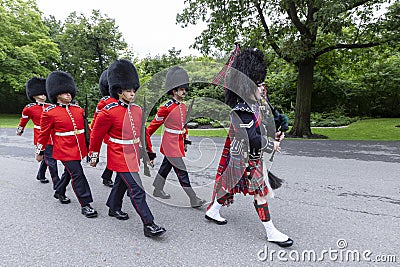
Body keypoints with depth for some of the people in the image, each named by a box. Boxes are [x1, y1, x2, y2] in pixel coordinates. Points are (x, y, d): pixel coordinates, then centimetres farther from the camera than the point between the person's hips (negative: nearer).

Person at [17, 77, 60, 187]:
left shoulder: (50, 106, 5)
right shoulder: (29, 108, -6)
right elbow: (23, 119, 12)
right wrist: (20, 130, 26)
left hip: (52, 137, 5)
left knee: (46, 157, 20)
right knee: (51, 160, -9)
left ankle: (40, 176, 43)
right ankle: (56, 183, -3)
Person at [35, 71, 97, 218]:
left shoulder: (78, 109, 6)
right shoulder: (49, 112, -8)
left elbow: (85, 128, 14)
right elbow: (44, 134, 0)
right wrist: (40, 152, 6)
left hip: (78, 149, 6)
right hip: (65, 150, -6)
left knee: (69, 172, 22)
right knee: (77, 174, -9)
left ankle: (59, 193, 47)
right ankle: (85, 205, 0)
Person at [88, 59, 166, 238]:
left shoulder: (137, 110, 3)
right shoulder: (109, 112, -17)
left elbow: (142, 133, 14)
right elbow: (96, 134, -6)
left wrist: (148, 151, 16)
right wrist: (93, 155, 1)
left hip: (133, 156, 7)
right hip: (120, 158, -7)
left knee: (121, 183, 25)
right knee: (137, 190, -9)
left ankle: (114, 209, 47)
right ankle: (149, 225, -2)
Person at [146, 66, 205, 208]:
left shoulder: (183, 106, 7)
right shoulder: (166, 108, -17)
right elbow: (153, 125, -10)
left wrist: (185, 140, 20)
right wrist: (146, 140, -4)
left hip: (178, 143, 8)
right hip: (171, 145, -8)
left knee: (166, 167, 20)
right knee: (181, 171, -6)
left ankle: (157, 190, 37)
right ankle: (194, 200, -1)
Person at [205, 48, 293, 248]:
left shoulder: (254, 105, 7)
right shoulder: (243, 111, -24)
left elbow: (257, 128, 17)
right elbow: (252, 138, -28)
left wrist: (272, 136, 3)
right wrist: (271, 145, -14)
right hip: (247, 159, -10)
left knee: (230, 185, 20)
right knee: (261, 192, 0)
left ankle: (212, 211, 38)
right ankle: (271, 232, 15)